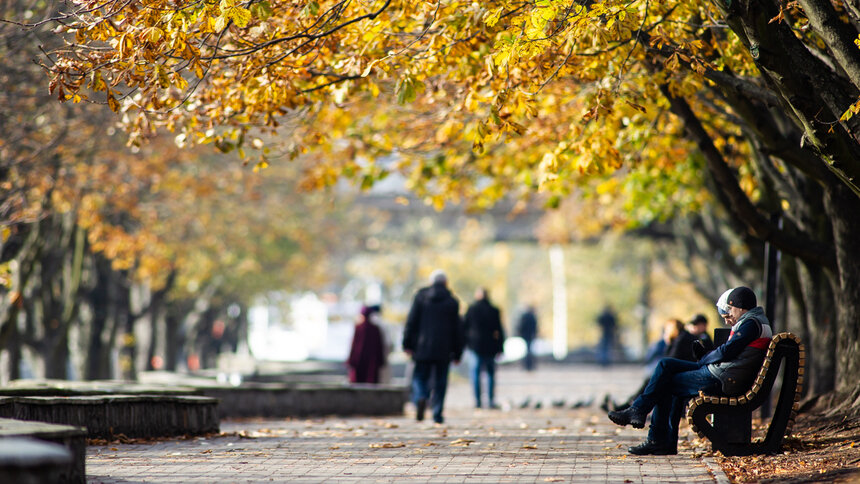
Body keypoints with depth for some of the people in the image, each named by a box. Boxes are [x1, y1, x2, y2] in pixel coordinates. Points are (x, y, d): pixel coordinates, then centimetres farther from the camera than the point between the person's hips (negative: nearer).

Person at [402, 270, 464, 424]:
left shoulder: (420, 296, 2)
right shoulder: (452, 301, 3)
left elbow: (411, 321, -1)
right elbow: (456, 330, 5)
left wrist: (407, 343, 2)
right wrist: (457, 353, 10)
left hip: (422, 347, 0)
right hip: (444, 350, 0)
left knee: (420, 377, 7)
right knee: (440, 382, 5)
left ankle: (420, 398, -21)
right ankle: (437, 414, 2)